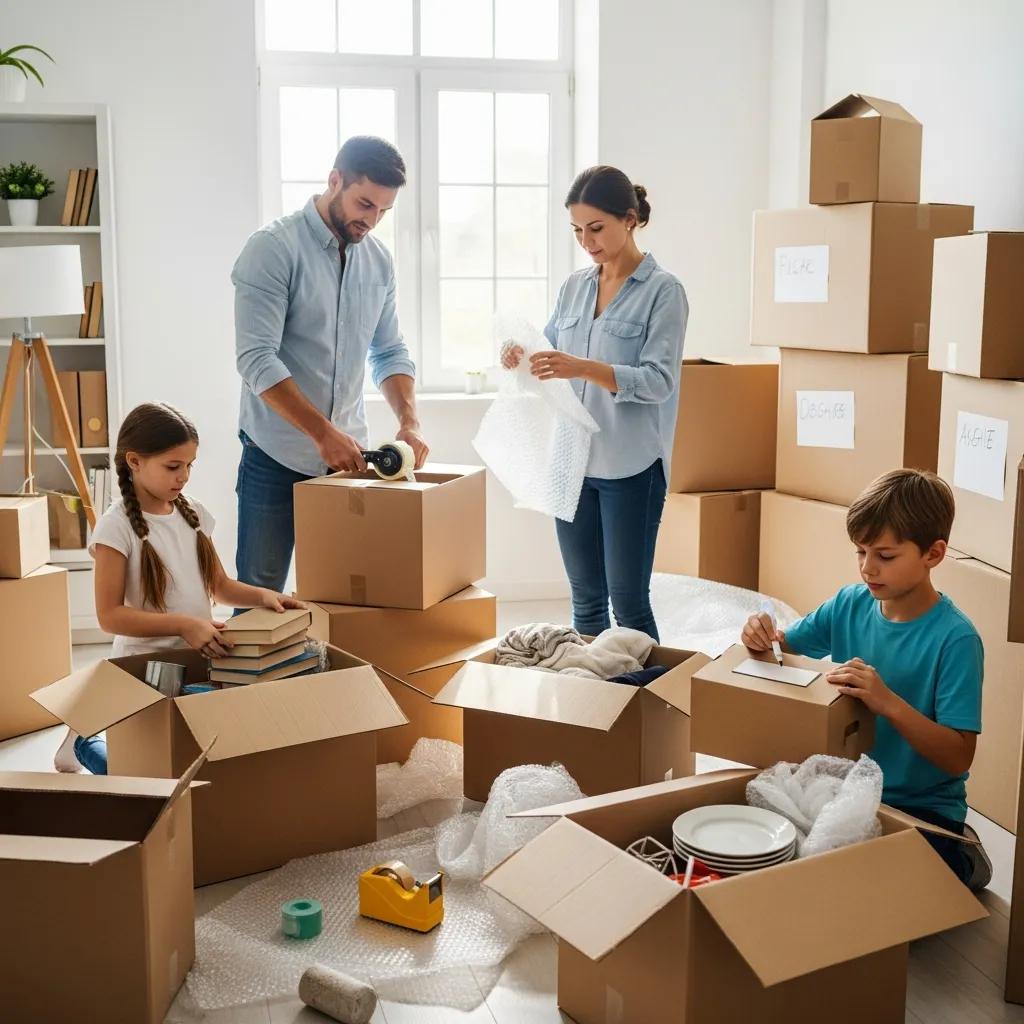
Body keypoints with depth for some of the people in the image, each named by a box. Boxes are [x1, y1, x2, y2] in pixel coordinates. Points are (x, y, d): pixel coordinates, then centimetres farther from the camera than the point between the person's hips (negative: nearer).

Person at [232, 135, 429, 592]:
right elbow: (257, 359, -19)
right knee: (260, 594, 5)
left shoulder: (379, 260, 7)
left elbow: (390, 352, 12)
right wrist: (323, 433, -25)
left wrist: (409, 421, -6)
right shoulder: (273, 248, -12)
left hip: (347, 453, 5)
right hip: (277, 456, -5)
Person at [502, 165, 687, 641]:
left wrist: (583, 368, -27)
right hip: (572, 460, 5)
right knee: (586, 600, 13)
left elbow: (659, 380, -14)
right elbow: (551, 353, 16)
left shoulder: (663, 290, -6)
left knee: (628, 602, 0)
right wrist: (524, 358, -8)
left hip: (631, 465, -5)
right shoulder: (573, 286, 10)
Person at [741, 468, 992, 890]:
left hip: (923, 807, -5)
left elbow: (958, 759, -21)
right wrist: (762, 637, -14)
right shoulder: (850, 604, -4)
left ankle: (962, 860, 4)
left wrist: (889, 702, -35)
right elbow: (784, 647, 9)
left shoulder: (955, 639, -19)